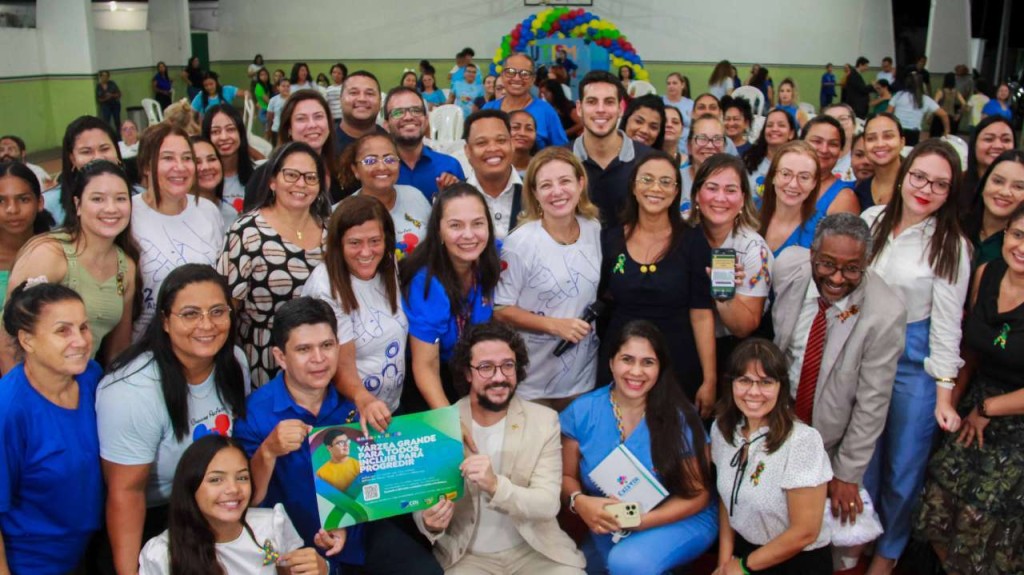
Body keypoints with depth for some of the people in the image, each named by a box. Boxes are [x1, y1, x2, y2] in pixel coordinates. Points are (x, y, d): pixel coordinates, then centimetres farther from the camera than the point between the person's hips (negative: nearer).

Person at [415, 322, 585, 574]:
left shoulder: (544, 420, -5)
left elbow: (548, 504, -13)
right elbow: (422, 501, -1)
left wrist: (495, 486, -31)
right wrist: (430, 523, -25)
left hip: (535, 550, 1)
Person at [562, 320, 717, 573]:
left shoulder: (680, 418, -15)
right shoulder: (582, 412, -8)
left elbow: (697, 495, -10)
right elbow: (566, 476, 1)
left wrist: (639, 521, -24)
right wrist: (579, 501, -24)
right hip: (607, 532, 5)